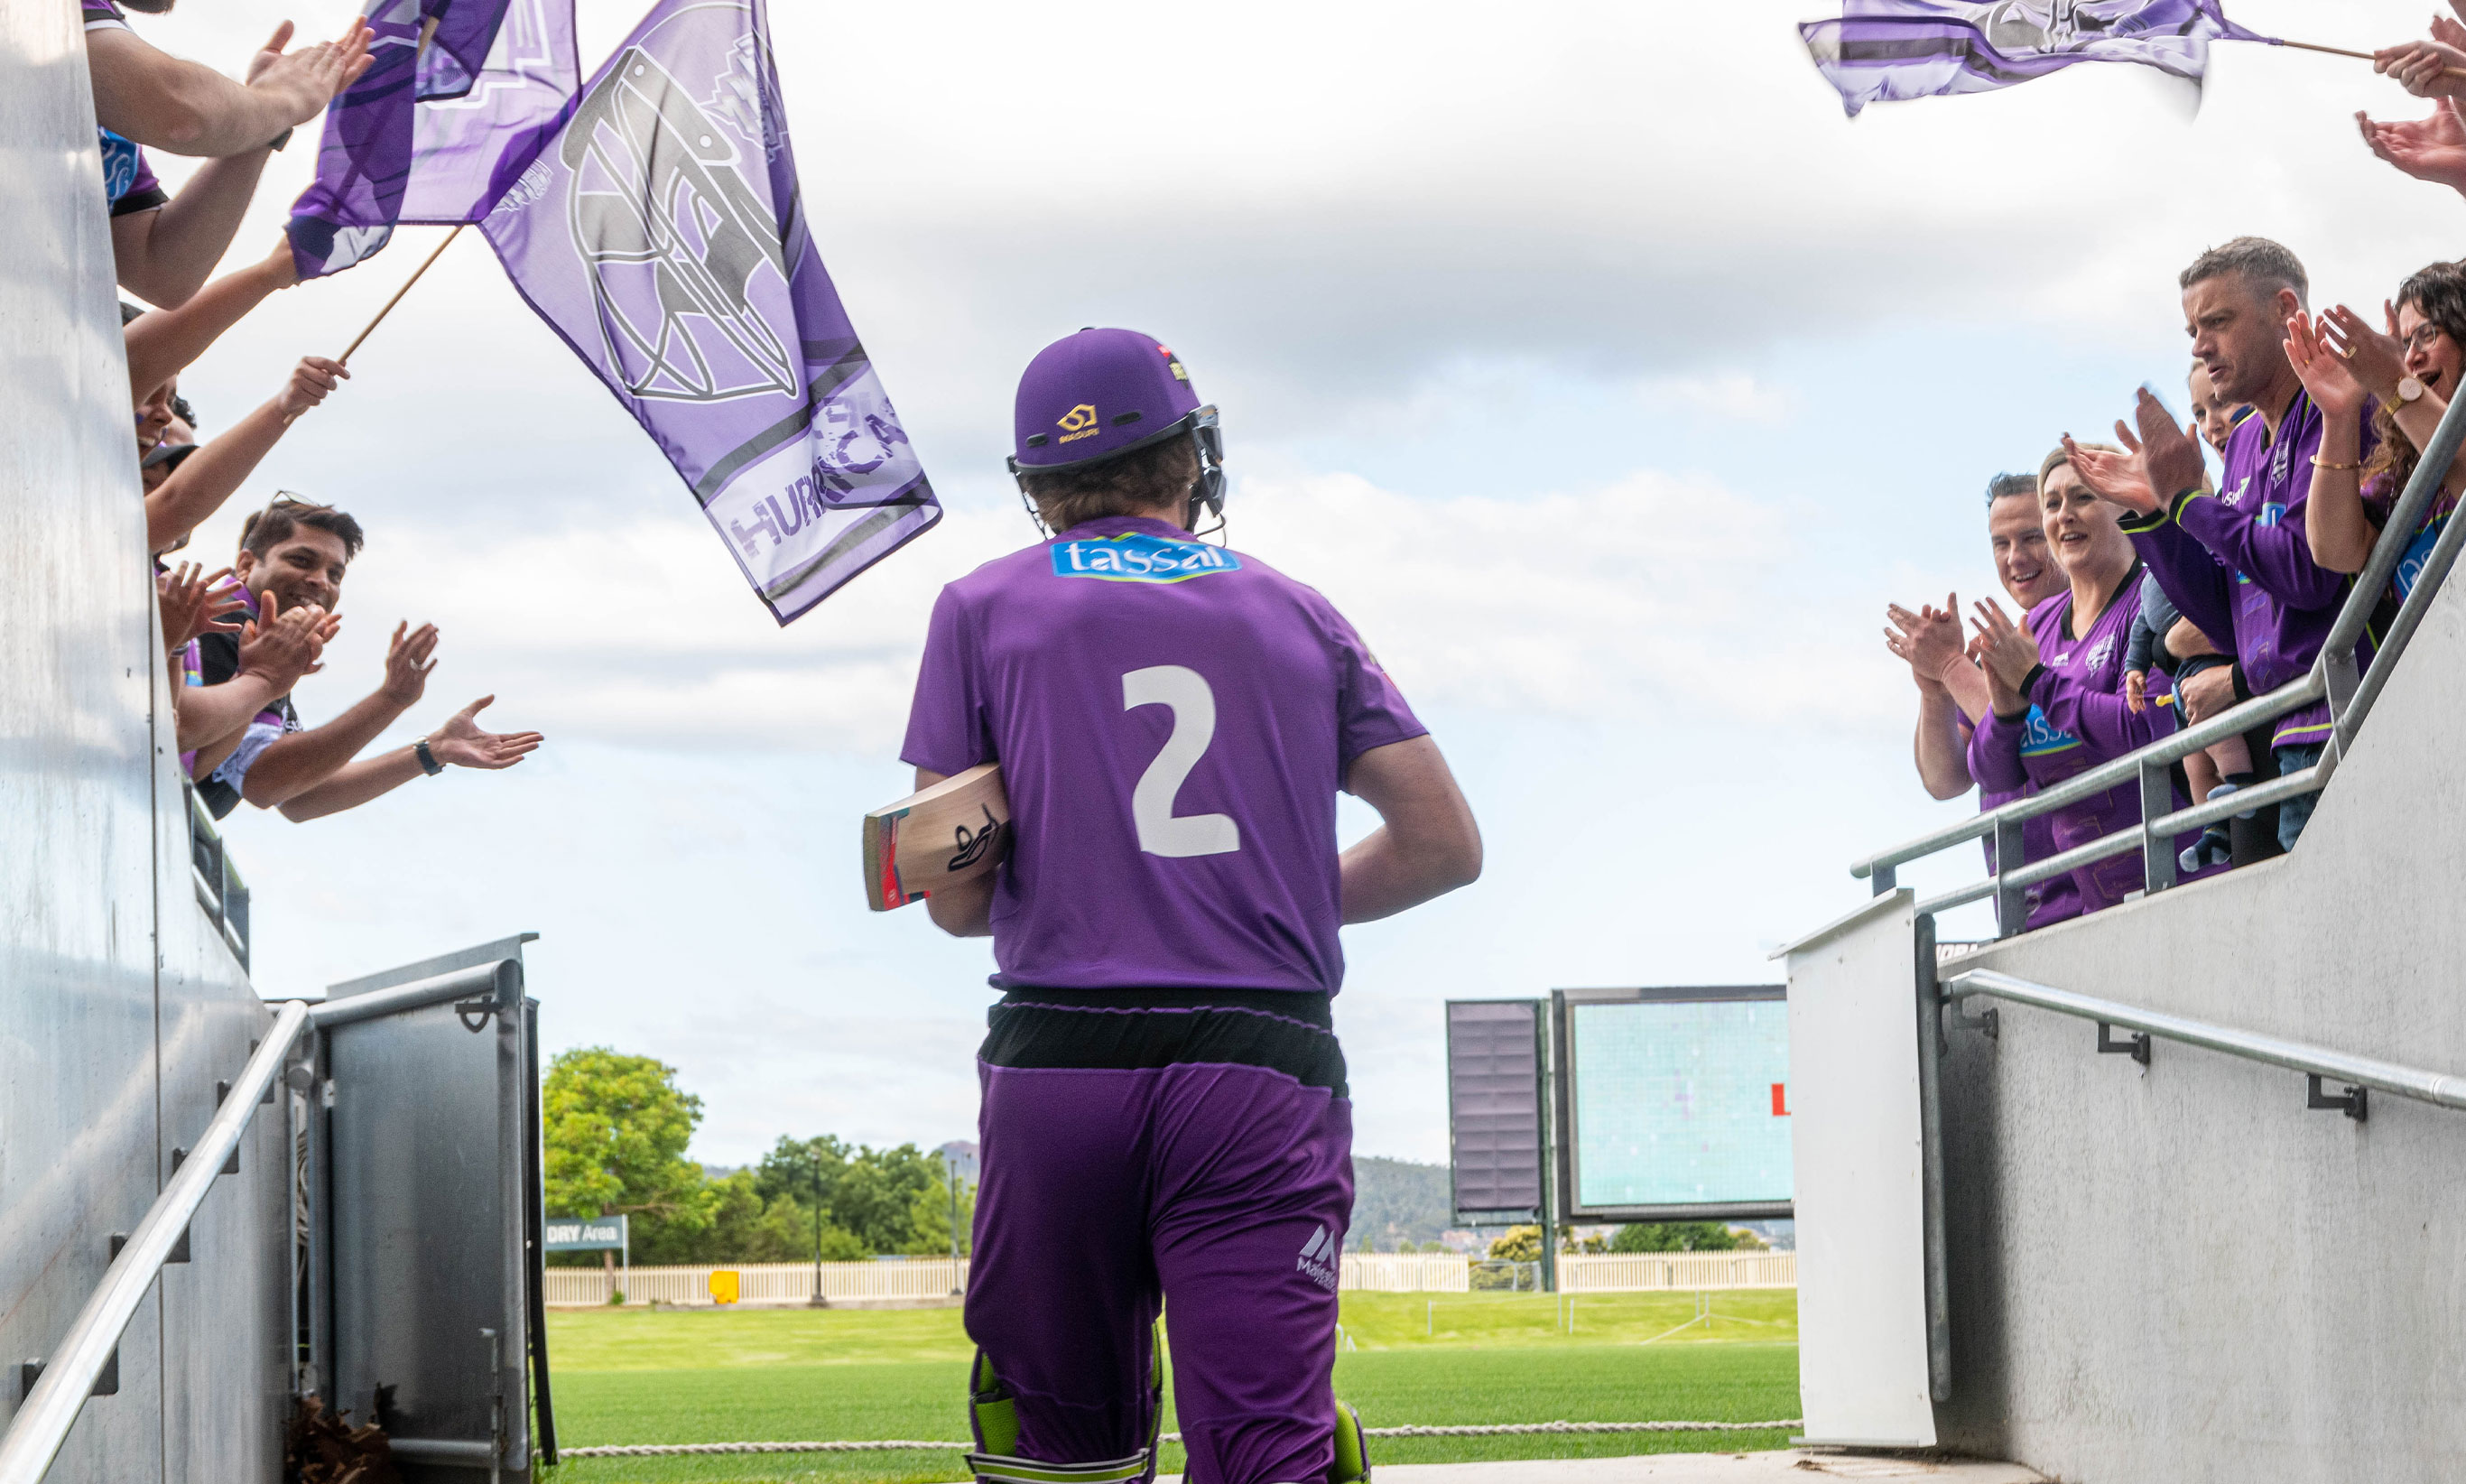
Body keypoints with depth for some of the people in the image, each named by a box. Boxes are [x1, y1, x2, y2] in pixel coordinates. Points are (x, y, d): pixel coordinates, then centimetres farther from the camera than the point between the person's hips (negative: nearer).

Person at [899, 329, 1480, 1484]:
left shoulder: (985, 610, 10)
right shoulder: (1293, 612, 16)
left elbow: (956, 899, 5)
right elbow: (1444, 845, 13)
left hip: (1060, 1062, 0)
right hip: (1264, 1079, 1)